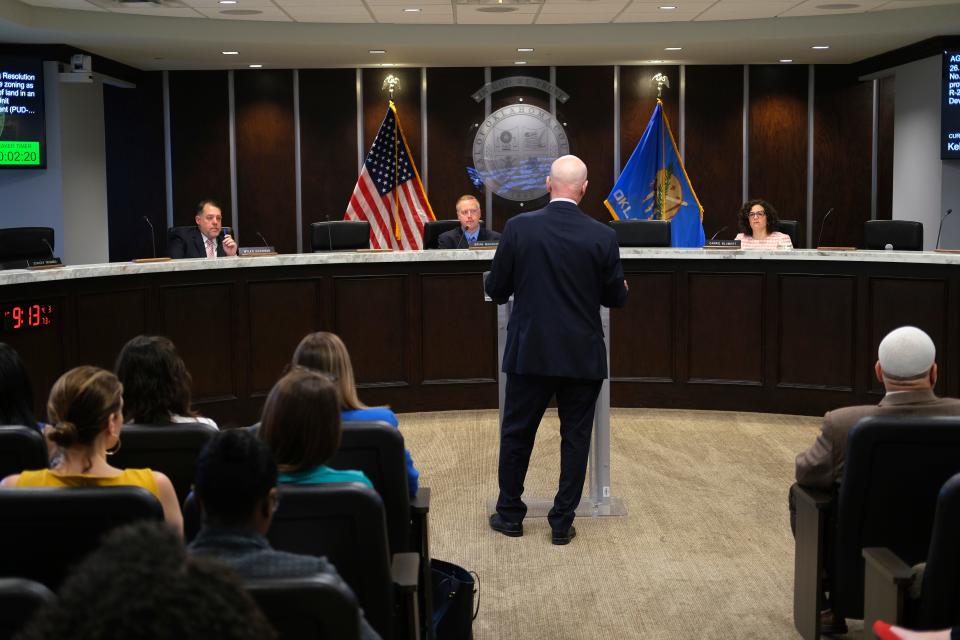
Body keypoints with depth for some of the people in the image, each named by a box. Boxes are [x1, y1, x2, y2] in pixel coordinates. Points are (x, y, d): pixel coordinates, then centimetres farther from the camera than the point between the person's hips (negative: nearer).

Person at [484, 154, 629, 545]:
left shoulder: (519, 228, -8)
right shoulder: (602, 237, -8)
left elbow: (495, 290, -2)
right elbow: (616, 297, 1)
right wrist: (620, 288, 25)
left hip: (529, 352, 0)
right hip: (583, 356, 0)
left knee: (517, 435, 14)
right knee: (575, 439, 11)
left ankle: (510, 514, 25)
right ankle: (562, 523, 16)